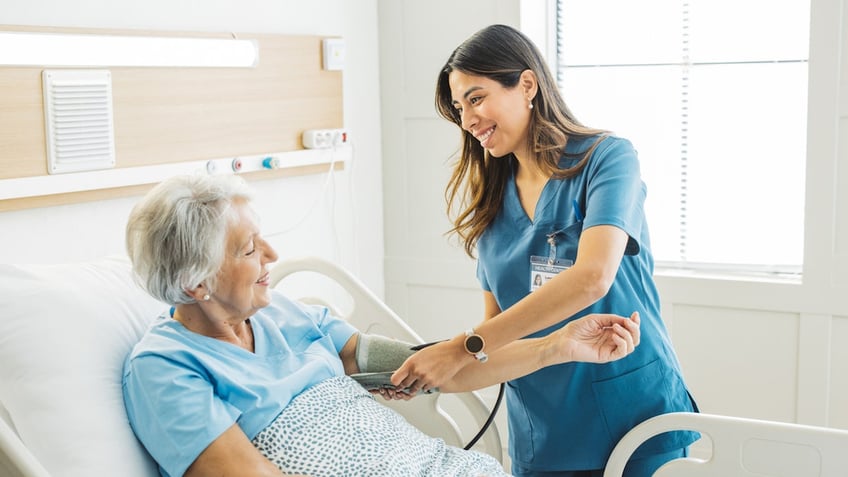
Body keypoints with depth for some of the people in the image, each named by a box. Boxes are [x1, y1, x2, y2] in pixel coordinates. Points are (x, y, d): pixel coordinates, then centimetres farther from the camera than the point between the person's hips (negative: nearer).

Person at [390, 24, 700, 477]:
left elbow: (591, 278, -26)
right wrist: (425, 370, -8)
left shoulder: (606, 156, -10)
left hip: (637, 418, -5)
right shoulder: (490, 200, 6)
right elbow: (497, 320, 10)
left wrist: (463, 347, -27)